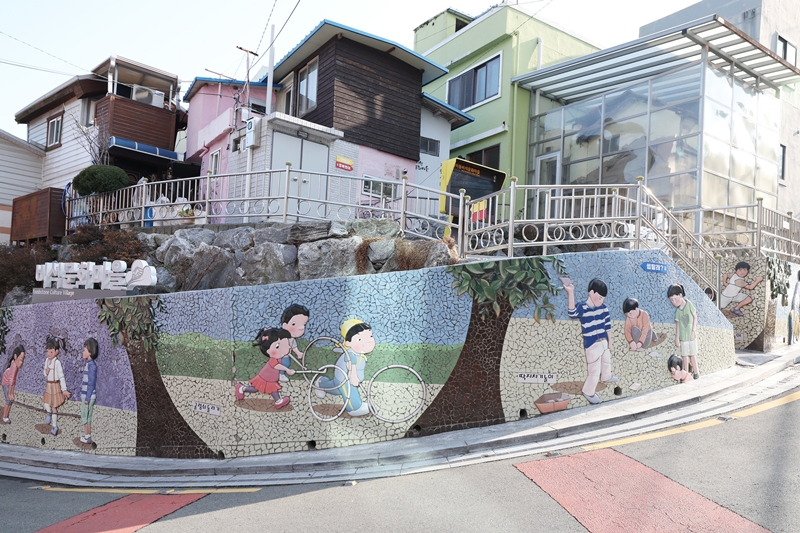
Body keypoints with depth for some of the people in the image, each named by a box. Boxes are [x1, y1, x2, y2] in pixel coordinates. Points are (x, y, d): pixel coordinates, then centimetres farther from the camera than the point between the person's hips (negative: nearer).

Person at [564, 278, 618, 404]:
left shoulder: (603, 308, -3)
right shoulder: (582, 307, -21)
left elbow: (607, 326, 6)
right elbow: (572, 313, -44)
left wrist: (609, 341, 11)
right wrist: (570, 292, -51)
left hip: (604, 342, 7)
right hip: (592, 345, -7)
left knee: (606, 362, 32)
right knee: (594, 370, 0)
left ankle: (607, 377, 62)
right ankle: (588, 392, 21)